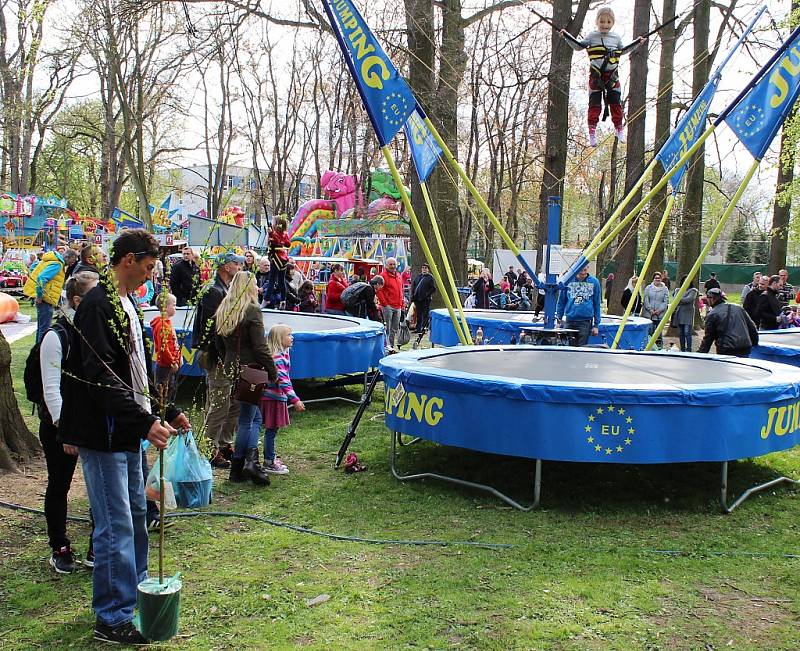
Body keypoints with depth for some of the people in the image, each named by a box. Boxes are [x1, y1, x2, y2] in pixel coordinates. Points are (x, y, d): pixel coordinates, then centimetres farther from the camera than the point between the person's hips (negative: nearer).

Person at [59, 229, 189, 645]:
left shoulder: (126, 305, 14)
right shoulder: (98, 306, -17)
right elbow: (100, 378, -26)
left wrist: (166, 411, 18)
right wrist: (145, 422, -30)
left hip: (127, 432, 10)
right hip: (104, 435, -10)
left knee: (135, 514, 20)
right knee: (115, 525, -4)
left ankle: (136, 591, 35)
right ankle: (113, 618, 7)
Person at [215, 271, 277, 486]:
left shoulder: (223, 310, 9)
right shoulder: (252, 311, -13)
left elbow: (220, 343, 15)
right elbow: (260, 347, -16)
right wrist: (272, 371, -9)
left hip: (232, 369, 7)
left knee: (255, 416, 15)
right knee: (246, 419, 2)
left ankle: (251, 460, 8)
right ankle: (238, 468, 5)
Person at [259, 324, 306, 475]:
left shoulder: (283, 354, 11)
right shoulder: (278, 357, -20)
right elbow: (283, 380, -27)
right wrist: (294, 400, -30)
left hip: (276, 397, 9)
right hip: (274, 397, -9)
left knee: (272, 429, 17)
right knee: (271, 429, -2)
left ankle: (271, 458, 27)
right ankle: (269, 462, 6)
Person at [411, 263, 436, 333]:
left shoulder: (430, 277, -2)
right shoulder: (418, 276, 13)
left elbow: (433, 289, -6)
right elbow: (413, 286, 16)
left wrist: (428, 294, -15)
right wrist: (413, 295, 5)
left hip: (426, 299, -5)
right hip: (418, 298, 5)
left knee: (425, 314, -4)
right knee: (418, 314, 10)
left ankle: (424, 327, 0)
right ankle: (418, 328, 16)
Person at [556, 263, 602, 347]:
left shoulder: (594, 282, 1)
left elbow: (597, 304, 6)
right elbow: (561, 301, 9)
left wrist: (596, 325, 5)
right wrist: (559, 318, 7)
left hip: (586, 321, -1)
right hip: (569, 321, 1)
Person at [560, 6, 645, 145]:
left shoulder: (616, 37, 9)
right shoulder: (592, 36, 0)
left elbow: (622, 51, 25)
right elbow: (578, 46, 7)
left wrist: (637, 43, 26)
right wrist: (566, 36, -2)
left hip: (612, 75, 3)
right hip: (596, 75, -3)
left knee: (615, 101, 5)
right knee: (594, 103, -4)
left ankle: (619, 127, 17)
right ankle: (592, 130, -1)